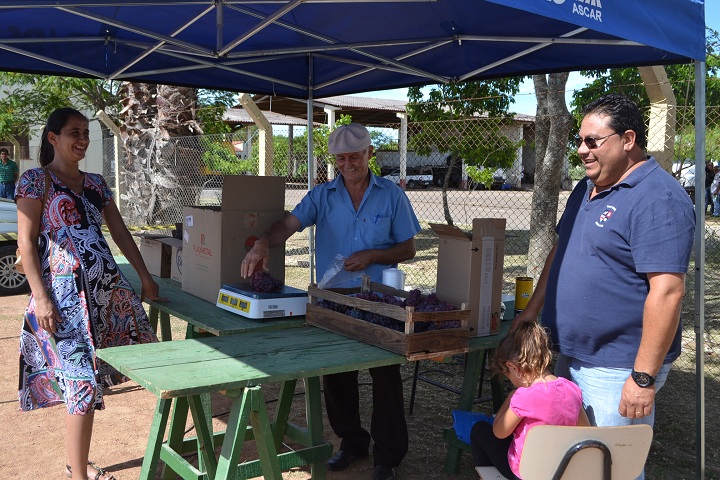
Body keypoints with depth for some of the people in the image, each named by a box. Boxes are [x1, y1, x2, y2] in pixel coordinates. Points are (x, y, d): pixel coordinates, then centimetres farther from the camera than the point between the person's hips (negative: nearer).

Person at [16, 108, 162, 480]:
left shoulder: (95, 183, 16)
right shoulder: (35, 180, -2)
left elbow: (120, 233, 17)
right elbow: (26, 243, -8)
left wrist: (145, 277, 12)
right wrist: (40, 298, -16)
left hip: (108, 288, 7)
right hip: (64, 292, -6)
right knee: (83, 380, -9)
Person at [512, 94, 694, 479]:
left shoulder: (657, 198, -19)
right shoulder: (587, 189, 10)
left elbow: (667, 291, -25)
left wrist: (644, 378, -25)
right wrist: (533, 309, 15)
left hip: (617, 370, -9)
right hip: (570, 356, 9)